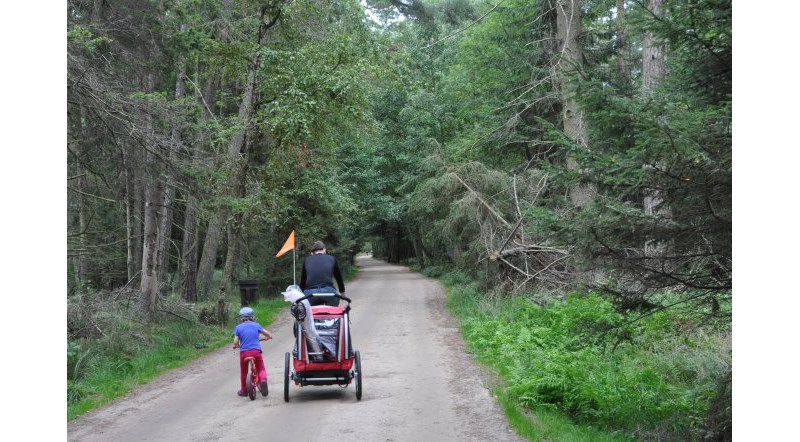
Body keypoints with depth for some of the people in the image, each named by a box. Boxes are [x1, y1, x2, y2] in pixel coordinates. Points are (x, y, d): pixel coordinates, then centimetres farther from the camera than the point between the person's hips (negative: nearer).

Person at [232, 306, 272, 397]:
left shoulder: (238, 328, 4)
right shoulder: (256, 325, 7)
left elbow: (235, 343, -2)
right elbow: (268, 335, 7)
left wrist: (236, 346, 21)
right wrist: (267, 338, 30)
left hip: (244, 352, 0)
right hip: (256, 351, 0)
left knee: (243, 372, 17)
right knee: (261, 368, 15)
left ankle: (244, 390, 23)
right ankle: (263, 379, -15)